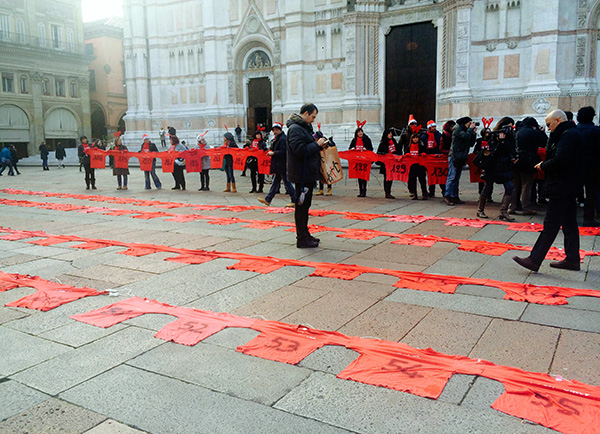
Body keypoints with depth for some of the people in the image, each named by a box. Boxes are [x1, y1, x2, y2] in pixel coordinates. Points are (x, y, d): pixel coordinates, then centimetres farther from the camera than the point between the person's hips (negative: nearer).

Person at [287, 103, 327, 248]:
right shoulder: (295, 128, -15)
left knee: (305, 205, 17)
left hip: (308, 174, 11)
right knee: (301, 205, -4)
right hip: (302, 174, -11)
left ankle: (304, 234, 27)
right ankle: (302, 239, 2)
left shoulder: (304, 127, 19)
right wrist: (317, 145, -15)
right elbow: (300, 150, -24)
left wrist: (318, 146, 8)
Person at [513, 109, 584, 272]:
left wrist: (543, 165, -9)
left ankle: (534, 260, -8)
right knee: (569, 224, 14)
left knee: (550, 225, -10)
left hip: (561, 188, -11)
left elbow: (559, 161, -25)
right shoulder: (572, 133, 18)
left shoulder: (568, 135, -15)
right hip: (570, 187, 11)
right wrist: (545, 165, 3)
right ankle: (572, 260, 22)